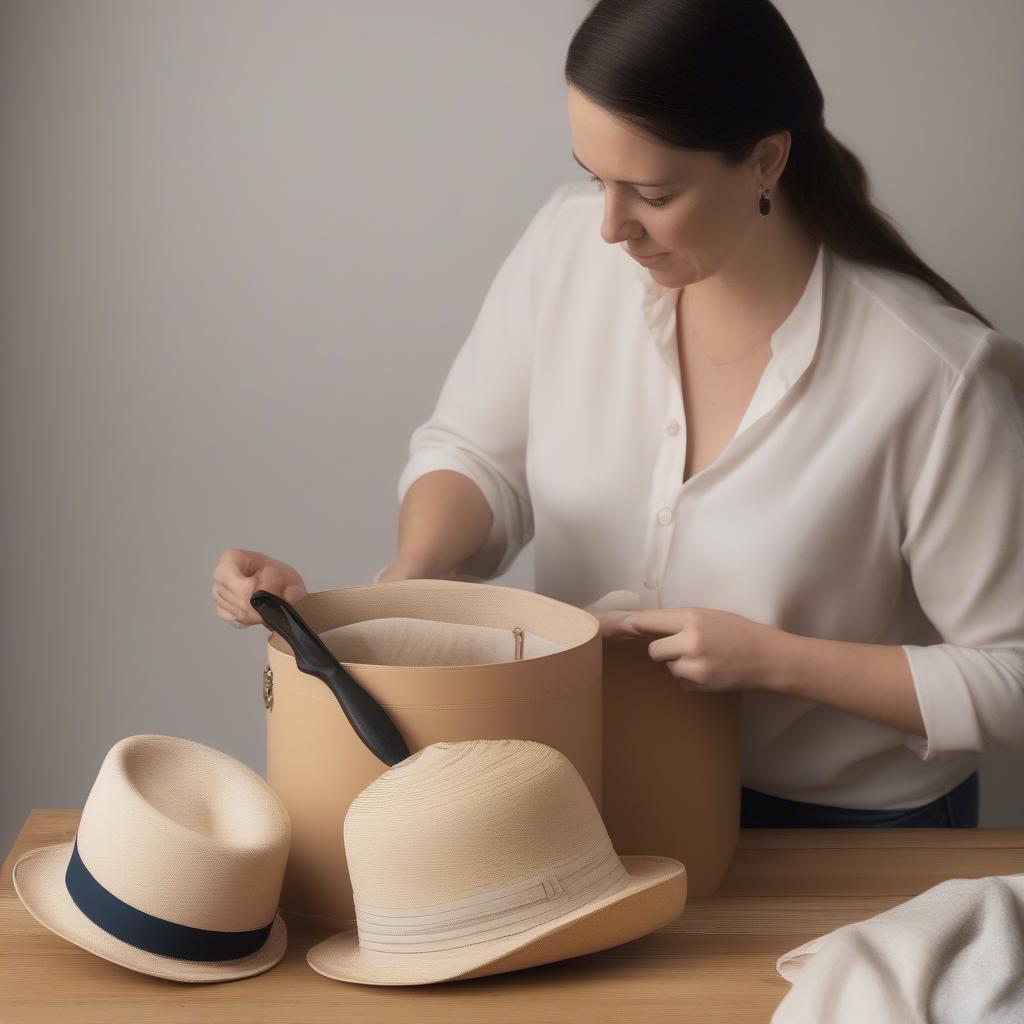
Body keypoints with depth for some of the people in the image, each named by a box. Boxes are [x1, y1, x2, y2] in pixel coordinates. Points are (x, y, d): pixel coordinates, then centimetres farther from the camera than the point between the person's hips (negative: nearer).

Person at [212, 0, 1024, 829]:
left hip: (848, 828, -4)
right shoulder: (572, 241, -10)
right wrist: (412, 571, -17)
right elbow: (477, 455, 4)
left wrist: (773, 659, -21)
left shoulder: (934, 377, -24)